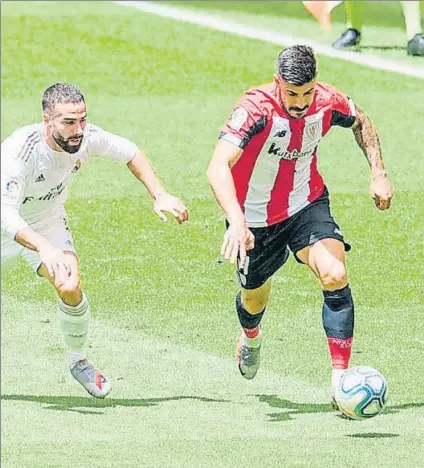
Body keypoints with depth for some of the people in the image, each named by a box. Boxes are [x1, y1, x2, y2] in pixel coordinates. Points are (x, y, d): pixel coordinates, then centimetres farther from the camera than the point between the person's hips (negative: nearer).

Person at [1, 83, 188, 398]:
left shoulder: (86, 137, -23)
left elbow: (130, 153, -2)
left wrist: (160, 196, -11)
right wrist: (44, 247, -61)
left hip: (48, 222, 3)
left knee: (70, 289, -19)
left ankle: (79, 362, 5)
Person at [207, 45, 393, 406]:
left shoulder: (327, 102, -18)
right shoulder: (256, 109, -32)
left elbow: (360, 122, 8)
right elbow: (218, 168, -45)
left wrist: (378, 173, -1)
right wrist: (236, 222, -58)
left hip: (307, 205, 2)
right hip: (255, 220, -2)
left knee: (335, 276, -25)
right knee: (255, 299, 19)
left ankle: (341, 377, -21)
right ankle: (251, 336, 58)